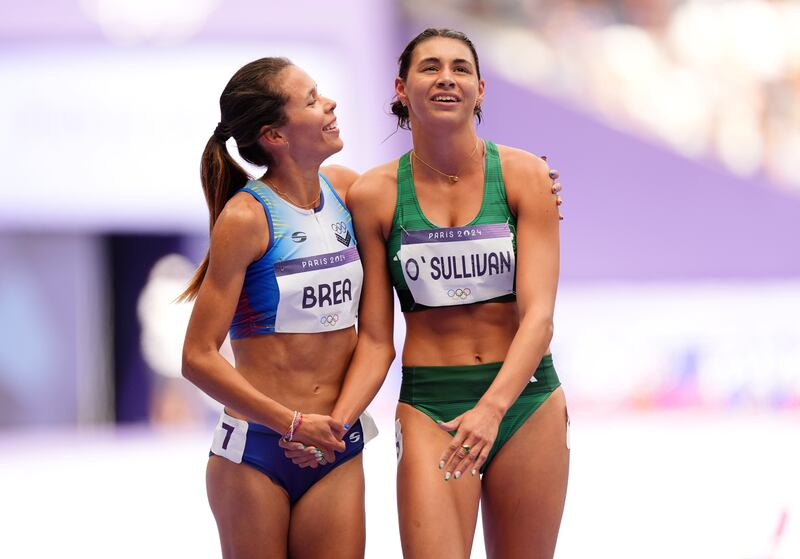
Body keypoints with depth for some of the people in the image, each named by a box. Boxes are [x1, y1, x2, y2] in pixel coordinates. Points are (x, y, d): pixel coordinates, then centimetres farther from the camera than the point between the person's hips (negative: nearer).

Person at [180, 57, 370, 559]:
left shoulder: (344, 189, 5)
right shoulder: (247, 216, -11)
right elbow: (199, 358, -13)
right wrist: (294, 424, -17)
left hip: (337, 451, 4)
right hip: (255, 450, -4)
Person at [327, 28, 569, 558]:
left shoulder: (524, 174, -3)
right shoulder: (374, 195, -1)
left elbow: (539, 314, -11)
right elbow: (375, 340, 2)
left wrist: (492, 408, -26)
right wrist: (332, 428, -13)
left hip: (525, 399, 1)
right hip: (430, 411, -1)